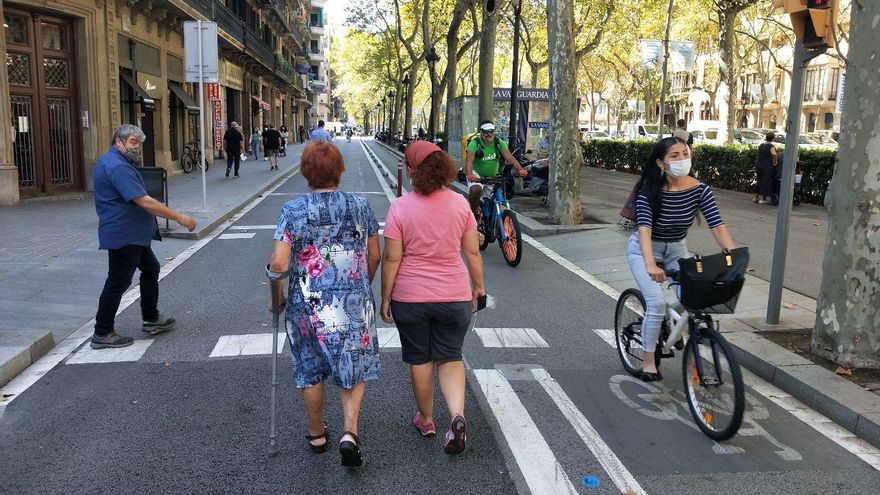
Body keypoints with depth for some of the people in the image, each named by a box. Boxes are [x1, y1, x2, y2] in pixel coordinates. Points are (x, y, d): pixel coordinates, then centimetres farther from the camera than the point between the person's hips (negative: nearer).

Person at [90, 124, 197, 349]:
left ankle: (151, 318, 29)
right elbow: (144, 202, -28)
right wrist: (179, 217, -23)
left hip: (133, 235, 11)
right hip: (123, 235, -11)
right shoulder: (117, 167, -22)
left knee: (151, 269, 19)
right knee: (118, 282, -3)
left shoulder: (113, 162, 14)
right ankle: (102, 334, 7)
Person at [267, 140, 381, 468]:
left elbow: (279, 263, -13)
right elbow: (374, 256, 5)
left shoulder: (293, 210, -8)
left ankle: (317, 434, 33)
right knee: (353, 368, 15)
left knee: (310, 370, 18)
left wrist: (276, 294, 5)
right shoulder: (360, 206, -2)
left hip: (307, 305, 0)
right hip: (354, 302, 1)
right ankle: (349, 432, 0)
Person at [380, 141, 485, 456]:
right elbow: (473, 252, 1)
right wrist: (478, 285, 15)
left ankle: (426, 420, 31)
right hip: (454, 296, 2)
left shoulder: (400, 208, -12)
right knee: (450, 358, 15)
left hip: (410, 298, -1)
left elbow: (392, 258, -10)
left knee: (419, 359, 16)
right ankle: (457, 415, -6)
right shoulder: (460, 204, -4)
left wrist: (385, 298, 0)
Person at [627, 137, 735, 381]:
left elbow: (717, 225, -22)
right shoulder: (650, 191, -26)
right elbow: (644, 228, -38)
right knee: (657, 303, -17)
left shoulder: (699, 190, -16)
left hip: (676, 249, 4)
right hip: (644, 249, -4)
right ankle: (648, 360, 1)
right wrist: (650, 264, -53)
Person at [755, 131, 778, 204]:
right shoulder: (771, 146, -12)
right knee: (765, 182, 0)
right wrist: (775, 162, -15)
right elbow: (774, 154, -30)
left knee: (759, 181, 15)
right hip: (767, 166, -7)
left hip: (759, 165, 7)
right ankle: (762, 199, 1)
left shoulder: (761, 145, 10)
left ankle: (756, 197, 20)